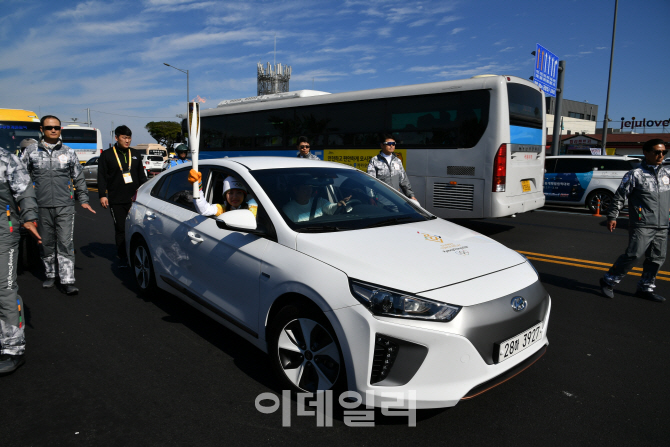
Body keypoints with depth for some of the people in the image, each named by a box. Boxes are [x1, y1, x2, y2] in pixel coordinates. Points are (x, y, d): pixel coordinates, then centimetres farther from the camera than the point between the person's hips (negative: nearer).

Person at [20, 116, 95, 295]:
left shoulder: (69, 152, 11)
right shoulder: (31, 151, 8)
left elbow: (79, 178, 15)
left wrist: (83, 200, 10)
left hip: (65, 206, -1)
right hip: (41, 206, 1)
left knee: (66, 244, -5)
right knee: (46, 244, 10)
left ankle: (68, 281, -6)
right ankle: (50, 275, 26)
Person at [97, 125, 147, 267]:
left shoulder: (136, 154, 14)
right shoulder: (107, 155, 5)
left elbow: (142, 176, 18)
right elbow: (101, 177, 3)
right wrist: (103, 195, -5)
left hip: (134, 198, 2)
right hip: (116, 200, -2)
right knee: (120, 229, 1)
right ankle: (122, 258, 10)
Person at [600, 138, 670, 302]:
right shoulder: (635, 174, -7)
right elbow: (619, 197, -6)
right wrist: (612, 217, -9)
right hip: (642, 225, -6)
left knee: (657, 258, 9)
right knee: (632, 254, -12)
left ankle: (645, 288, 22)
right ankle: (609, 281, 2)